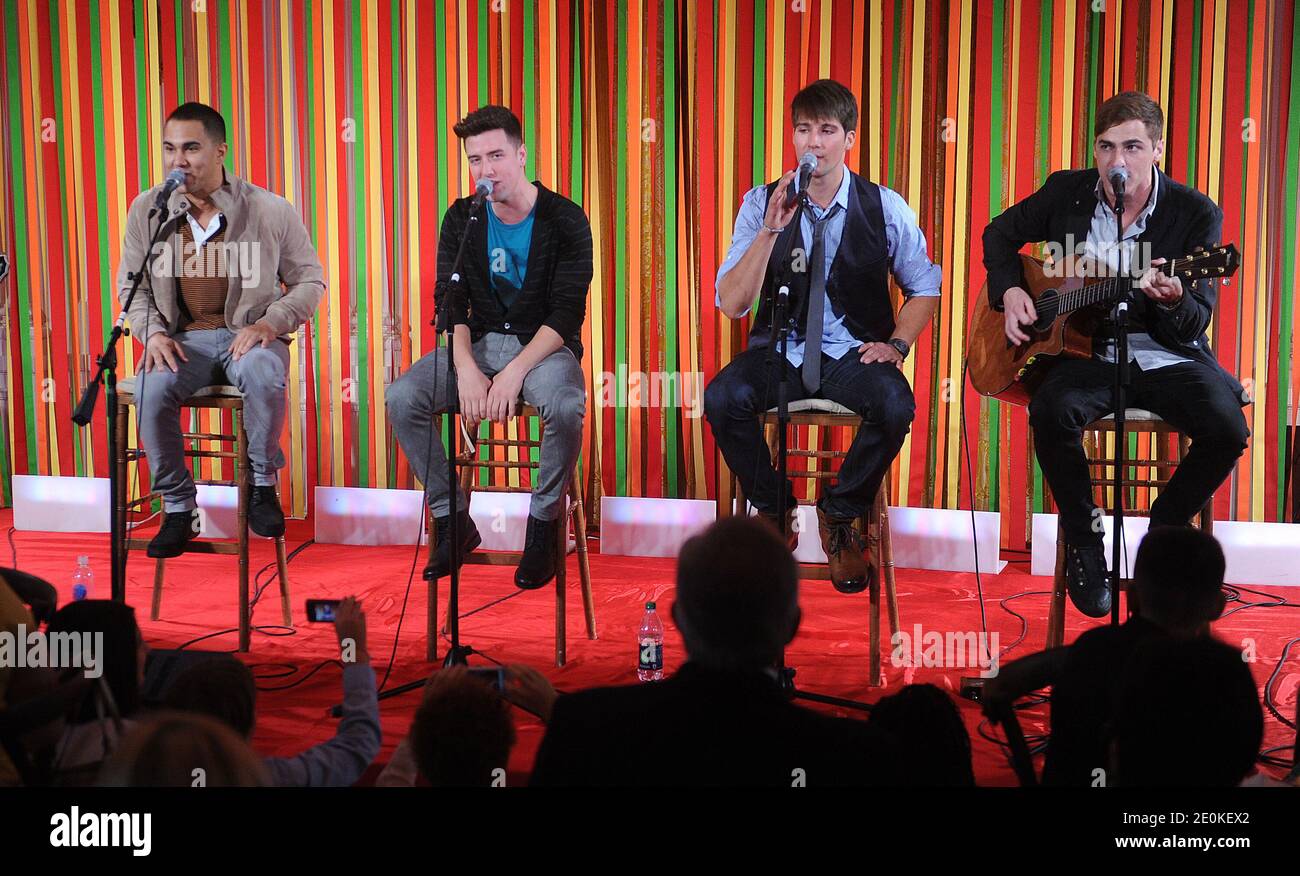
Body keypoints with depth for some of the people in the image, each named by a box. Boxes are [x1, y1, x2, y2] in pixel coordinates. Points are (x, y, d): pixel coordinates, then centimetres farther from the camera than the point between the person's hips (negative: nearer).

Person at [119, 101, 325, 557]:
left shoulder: (272, 210, -4)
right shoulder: (147, 209, 3)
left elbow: (309, 280, 5)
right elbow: (131, 285, 12)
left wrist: (270, 322, -13)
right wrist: (153, 333, -7)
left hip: (249, 335, -2)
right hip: (182, 337, 2)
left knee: (263, 374, -38)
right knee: (152, 390, -31)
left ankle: (262, 484, -12)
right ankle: (178, 509, -11)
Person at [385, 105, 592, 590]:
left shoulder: (565, 220, -8)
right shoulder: (462, 219, 3)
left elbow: (565, 315, -13)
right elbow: (450, 303, -1)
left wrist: (515, 373, -25)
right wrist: (467, 369, -19)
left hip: (543, 345, -4)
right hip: (478, 343, 4)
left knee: (565, 405, -37)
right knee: (401, 397, -21)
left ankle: (542, 526, -13)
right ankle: (453, 520, -6)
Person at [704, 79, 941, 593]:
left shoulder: (886, 209, -1)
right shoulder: (762, 204, -2)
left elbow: (925, 288, 12)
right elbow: (730, 305, -10)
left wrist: (896, 344, -7)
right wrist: (771, 228, -21)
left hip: (854, 354, 0)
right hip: (779, 353, 1)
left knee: (895, 406, -33)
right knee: (721, 398, -30)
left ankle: (840, 516, -4)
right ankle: (774, 510, -3)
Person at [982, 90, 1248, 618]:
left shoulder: (1195, 213, -5)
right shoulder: (1066, 192, 2)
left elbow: (1196, 324, -8)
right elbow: (1000, 233, 18)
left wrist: (1173, 300, -32)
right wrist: (1010, 290, -1)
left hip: (1166, 355, 0)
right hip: (1085, 351, 1)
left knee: (1227, 430, -26)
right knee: (1052, 409, -33)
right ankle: (1083, 540, -9)